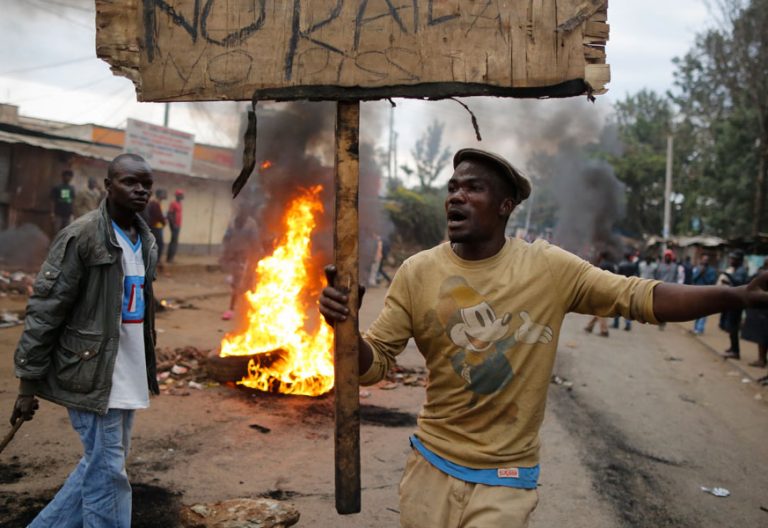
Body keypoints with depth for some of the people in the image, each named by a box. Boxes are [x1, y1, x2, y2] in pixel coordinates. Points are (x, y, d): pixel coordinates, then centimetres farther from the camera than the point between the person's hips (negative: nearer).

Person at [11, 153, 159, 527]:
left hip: (128, 377, 8)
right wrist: (28, 381, -13)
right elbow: (44, 310, -13)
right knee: (108, 473, 0)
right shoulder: (81, 236, -13)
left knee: (99, 466, 18)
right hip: (92, 374, -8)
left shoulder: (147, 240, 9)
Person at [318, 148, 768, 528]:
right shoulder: (417, 273, -7)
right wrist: (344, 325, -26)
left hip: (507, 478, -1)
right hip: (431, 465, 2)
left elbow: (638, 297, -8)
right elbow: (375, 363, -4)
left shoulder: (548, 268, -9)